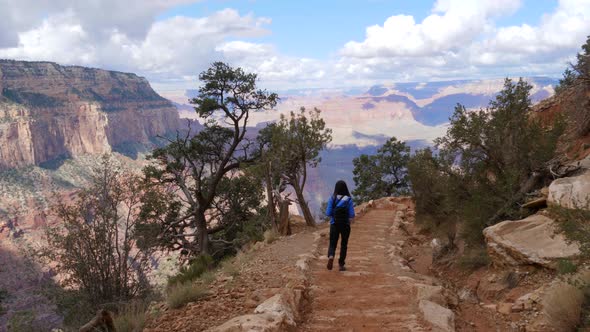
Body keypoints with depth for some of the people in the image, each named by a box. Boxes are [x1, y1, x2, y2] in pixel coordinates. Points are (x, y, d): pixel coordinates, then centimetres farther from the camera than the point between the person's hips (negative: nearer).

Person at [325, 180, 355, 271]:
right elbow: (352, 215, -10)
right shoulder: (348, 199, -7)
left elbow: (328, 213, -8)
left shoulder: (332, 199, -5)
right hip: (345, 225, 0)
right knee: (344, 245, 16)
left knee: (332, 244, 7)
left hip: (334, 225, 0)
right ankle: (341, 265, 18)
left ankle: (331, 256, -23)